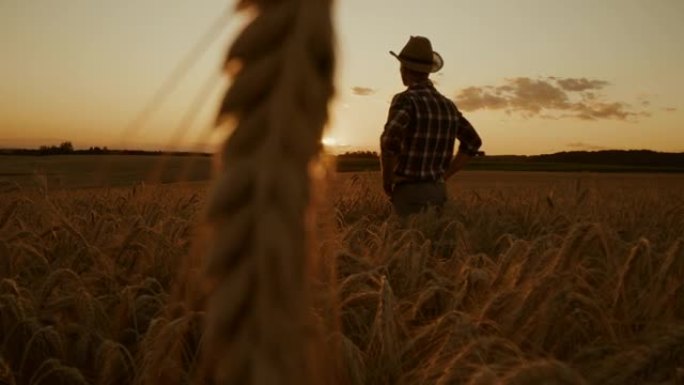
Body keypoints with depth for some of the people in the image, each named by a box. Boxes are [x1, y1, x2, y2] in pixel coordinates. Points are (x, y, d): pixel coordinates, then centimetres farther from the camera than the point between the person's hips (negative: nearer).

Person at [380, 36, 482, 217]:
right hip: (437, 192, 7)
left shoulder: (405, 100, -12)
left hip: (409, 193, -7)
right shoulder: (447, 104, 11)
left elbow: (389, 141, -29)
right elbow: (473, 141, 19)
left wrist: (386, 181, -12)